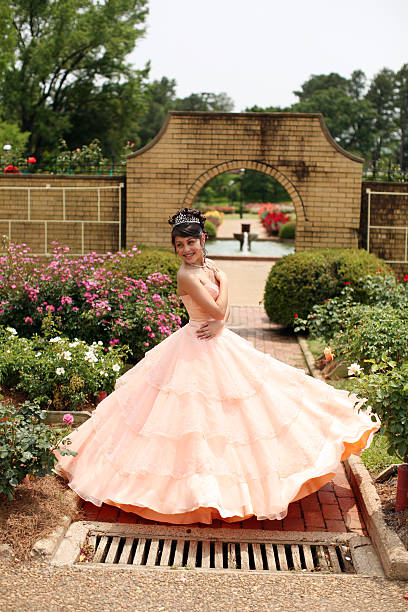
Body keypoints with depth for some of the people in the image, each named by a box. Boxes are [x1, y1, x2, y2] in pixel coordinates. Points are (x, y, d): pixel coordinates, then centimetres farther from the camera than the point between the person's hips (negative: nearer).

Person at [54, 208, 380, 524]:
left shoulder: (209, 265, 4)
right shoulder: (187, 275, -21)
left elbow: (224, 310, 4)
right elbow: (217, 309, -22)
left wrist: (218, 324, -16)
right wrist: (222, 281, -7)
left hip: (218, 341, 9)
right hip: (197, 351, -9)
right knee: (199, 413, -2)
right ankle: (199, 481, 11)